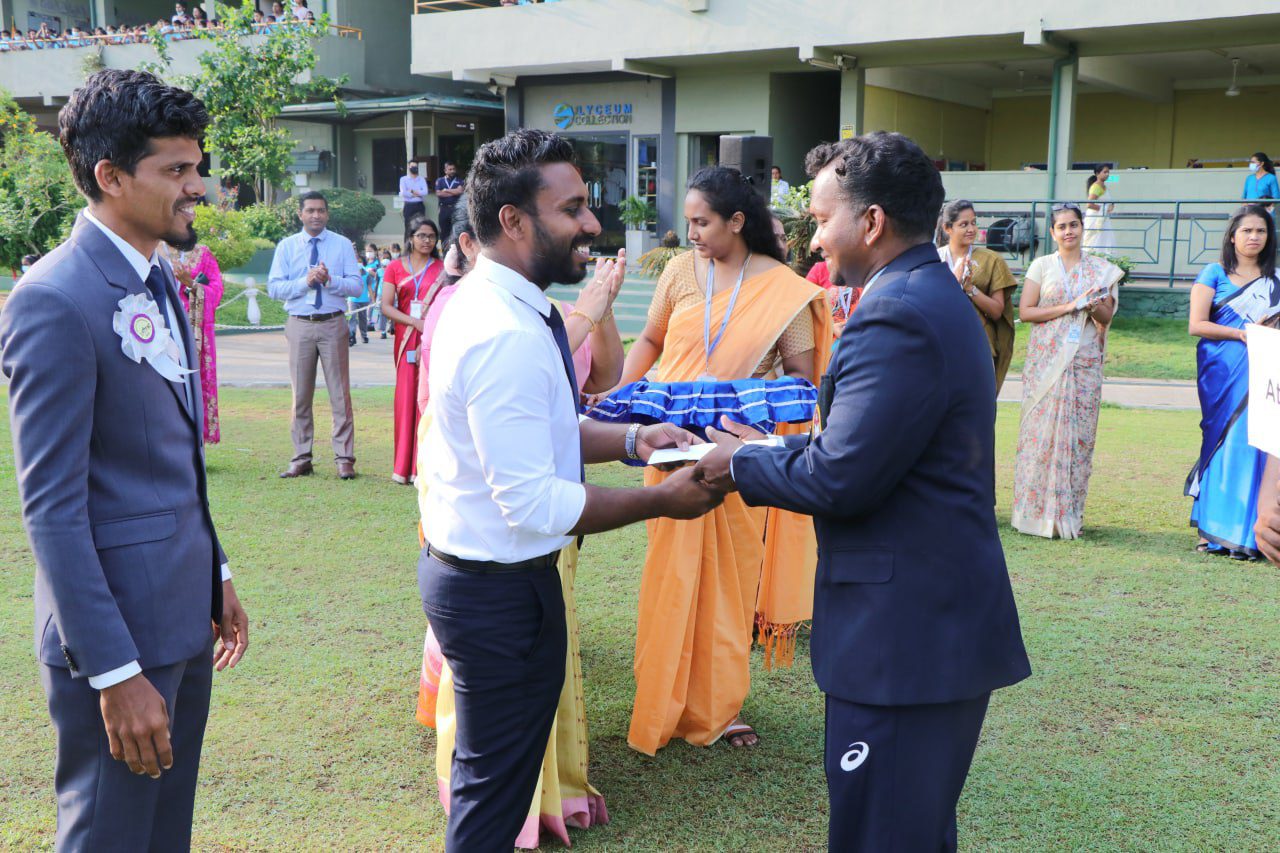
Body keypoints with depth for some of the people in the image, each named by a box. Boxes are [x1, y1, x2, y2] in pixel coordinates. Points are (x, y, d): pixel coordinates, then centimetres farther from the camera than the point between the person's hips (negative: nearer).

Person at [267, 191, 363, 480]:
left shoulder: (342, 244, 6)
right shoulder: (286, 246, 9)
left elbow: (356, 285, -2)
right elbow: (273, 288, 0)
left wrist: (329, 280, -19)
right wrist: (306, 281, -14)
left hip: (333, 325, -1)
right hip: (300, 326, 1)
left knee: (340, 393, -2)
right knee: (301, 394, 6)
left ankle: (344, 459, 3)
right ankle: (301, 458, 14)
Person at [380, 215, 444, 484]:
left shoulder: (442, 268, 6)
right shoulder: (395, 267, 10)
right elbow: (386, 306, 2)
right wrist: (416, 322, -12)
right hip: (406, 339, 2)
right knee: (406, 398, 0)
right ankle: (403, 466, 7)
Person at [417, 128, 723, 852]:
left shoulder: (487, 300, 5)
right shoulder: (510, 337, -28)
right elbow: (534, 503, -28)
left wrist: (630, 438, 0)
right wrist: (662, 502, -19)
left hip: (467, 569, 10)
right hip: (500, 590, -10)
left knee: (491, 767, 26)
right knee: (497, 787, 9)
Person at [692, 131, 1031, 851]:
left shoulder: (899, 317, -21)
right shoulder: (932, 296, 13)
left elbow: (839, 480, -22)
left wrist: (742, 465, -6)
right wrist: (770, 449, 12)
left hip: (906, 635, -11)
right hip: (938, 624, 11)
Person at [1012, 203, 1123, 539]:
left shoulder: (1102, 270, 11)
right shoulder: (1042, 265, 6)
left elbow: (1106, 317, 8)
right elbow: (1025, 311, -3)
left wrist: (1094, 305, -14)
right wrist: (1069, 307, -11)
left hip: (1085, 361, 2)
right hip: (1046, 359, -2)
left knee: (1079, 434, 0)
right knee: (1042, 430, -5)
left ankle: (1068, 515, 6)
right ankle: (1037, 512, 1)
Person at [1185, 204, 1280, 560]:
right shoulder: (1214, 274, 4)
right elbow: (1196, 325, -3)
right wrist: (1241, 333, -13)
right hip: (1223, 372, -3)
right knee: (1224, 442, -5)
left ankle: (1247, 533, 1)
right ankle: (1213, 530, 0)